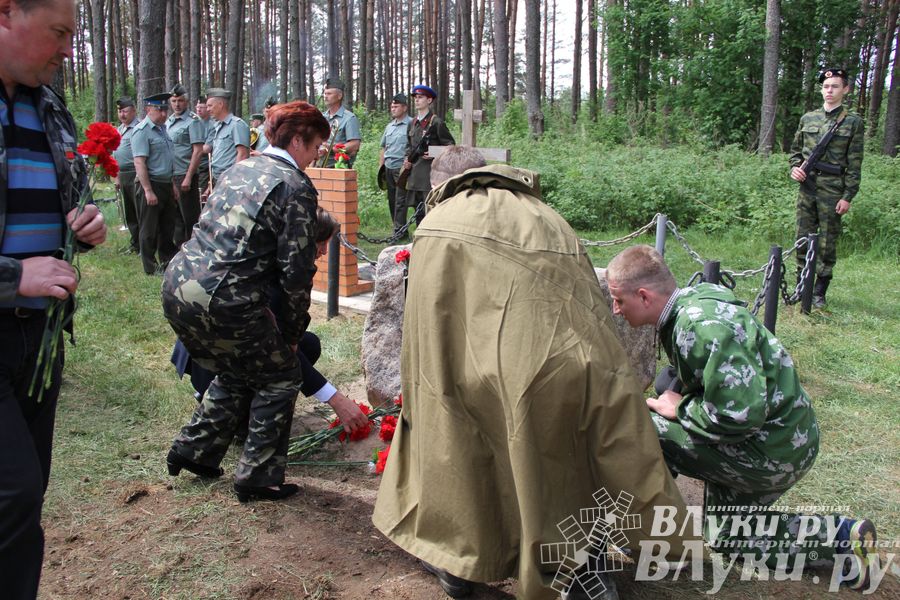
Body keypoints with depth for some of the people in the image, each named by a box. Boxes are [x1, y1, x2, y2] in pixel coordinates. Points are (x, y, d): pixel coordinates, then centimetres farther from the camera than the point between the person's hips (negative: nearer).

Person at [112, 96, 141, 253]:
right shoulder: (119, 130, 18)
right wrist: (116, 177, 21)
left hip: (136, 175, -9)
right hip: (122, 176, 9)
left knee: (140, 212, -5)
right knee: (129, 213, 14)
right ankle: (135, 244, 23)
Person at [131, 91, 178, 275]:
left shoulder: (162, 128, 14)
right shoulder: (142, 131, -13)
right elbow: (139, 163, -20)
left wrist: (173, 183, 20)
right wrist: (148, 191, -24)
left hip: (166, 184, 8)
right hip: (150, 184, -8)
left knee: (168, 225, 16)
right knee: (150, 229, 1)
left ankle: (168, 260, 28)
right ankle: (151, 266, 9)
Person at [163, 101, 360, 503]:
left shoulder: (240, 168, 18)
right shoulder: (295, 187, -6)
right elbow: (296, 270, -9)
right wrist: (293, 329, 5)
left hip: (177, 285, 9)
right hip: (222, 302, -8)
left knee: (237, 372, 29)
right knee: (280, 377, 12)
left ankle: (192, 450, 36)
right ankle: (258, 477, 17)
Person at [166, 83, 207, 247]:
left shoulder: (193, 121, -8)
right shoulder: (168, 122, 14)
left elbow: (198, 151, -14)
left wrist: (188, 178, -18)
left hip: (185, 176, -7)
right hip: (169, 177, 7)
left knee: (190, 217, -1)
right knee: (176, 217, 14)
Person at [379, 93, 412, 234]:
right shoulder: (389, 126, 19)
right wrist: (380, 167, 17)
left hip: (402, 168, -8)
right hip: (388, 168, 8)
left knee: (400, 201, -9)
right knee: (391, 200, 10)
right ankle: (400, 231, 17)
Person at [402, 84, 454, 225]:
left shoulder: (436, 122, -5)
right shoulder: (412, 123, 15)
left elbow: (450, 145, -4)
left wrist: (434, 155, -18)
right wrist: (408, 159, 8)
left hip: (430, 172, -7)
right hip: (414, 174, 7)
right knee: (418, 211, 10)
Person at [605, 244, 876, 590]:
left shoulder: (700, 327, -29)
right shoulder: (690, 303, 2)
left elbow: (741, 413, -34)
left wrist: (680, 410, -19)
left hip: (772, 450, -10)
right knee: (726, 535, 26)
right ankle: (843, 535, 24)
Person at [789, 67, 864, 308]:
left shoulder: (853, 122, 0)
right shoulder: (807, 119, 10)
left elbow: (855, 164, -3)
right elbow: (795, 149, 21)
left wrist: (848, 196, -8)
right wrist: (794, 167, -1)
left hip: (832, 191, -3)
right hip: (807, 187, 3)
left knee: (827, 243, 2)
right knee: (803, 239, 7)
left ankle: (819, 293, 11)